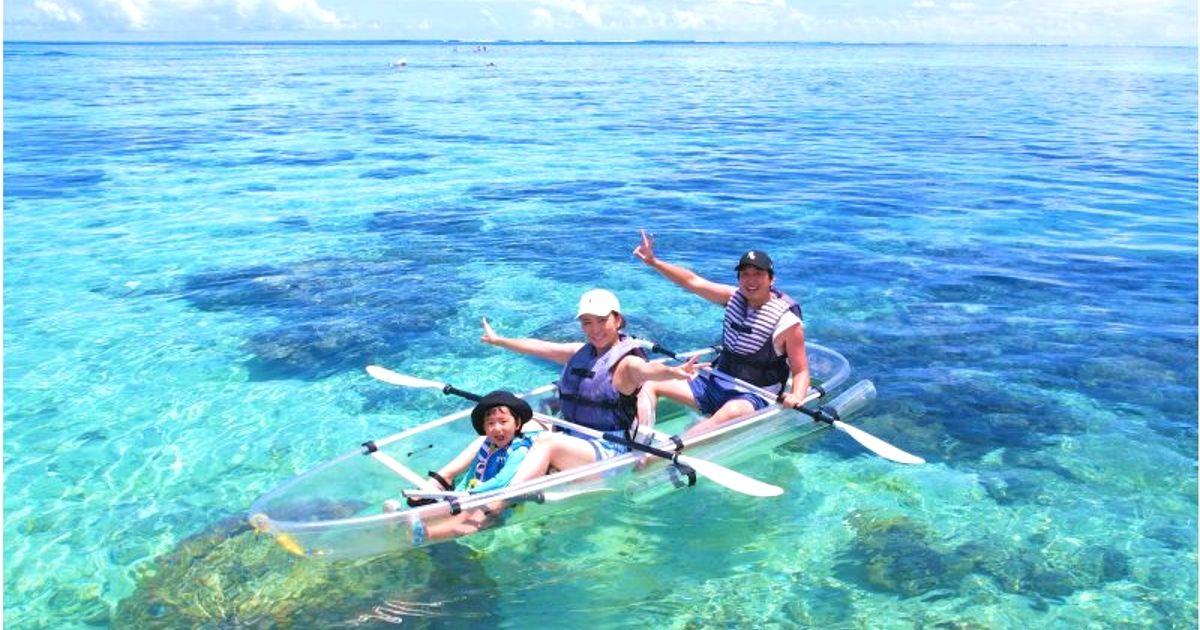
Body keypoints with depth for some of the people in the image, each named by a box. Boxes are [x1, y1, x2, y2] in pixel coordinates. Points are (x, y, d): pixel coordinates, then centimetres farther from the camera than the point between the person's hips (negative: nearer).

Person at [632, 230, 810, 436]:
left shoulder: (788, 321, -13)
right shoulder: (735, 297, 2)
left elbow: (801, 372, -10)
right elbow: (693, 281, 3)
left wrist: (796, 397, -31)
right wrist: (653, 262, -6)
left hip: (753, 396, -7)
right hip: (716, 383, 7)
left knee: (730, 412, -42)